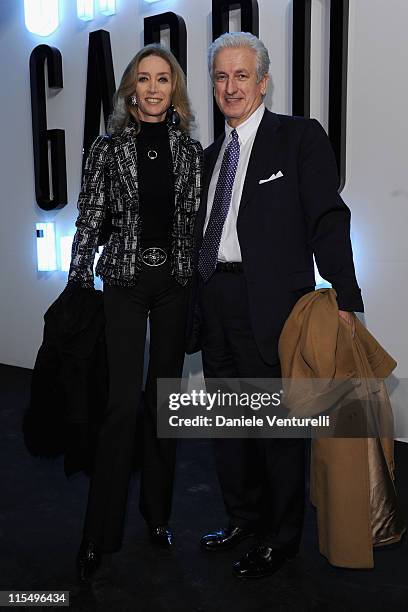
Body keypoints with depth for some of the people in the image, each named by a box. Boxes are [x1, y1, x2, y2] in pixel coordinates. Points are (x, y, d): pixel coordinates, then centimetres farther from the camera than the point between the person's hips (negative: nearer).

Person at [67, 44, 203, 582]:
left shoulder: (190, 149, 8)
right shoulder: (109, 147, 2)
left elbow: (197, 222, 8)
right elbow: (89, 220, 0)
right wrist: (78, 286, -4)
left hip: (176, 282, 3)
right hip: (124, 281, -2)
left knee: (163, 395, 9)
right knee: (123, 402, -6)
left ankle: (157, 511, 26)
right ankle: (101, 531, 10)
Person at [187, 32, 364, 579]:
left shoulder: (300, 137, -1)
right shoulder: (210, 155, 18)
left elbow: (328, 221, -9)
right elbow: (204, 233, 16)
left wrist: (343, 302, -18)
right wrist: (197, 306, 11)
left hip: (270, 306, -6)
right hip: (215, 306, 7)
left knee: (278, 425, 5)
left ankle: (280, 539, 26)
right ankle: (243, 518, 37)